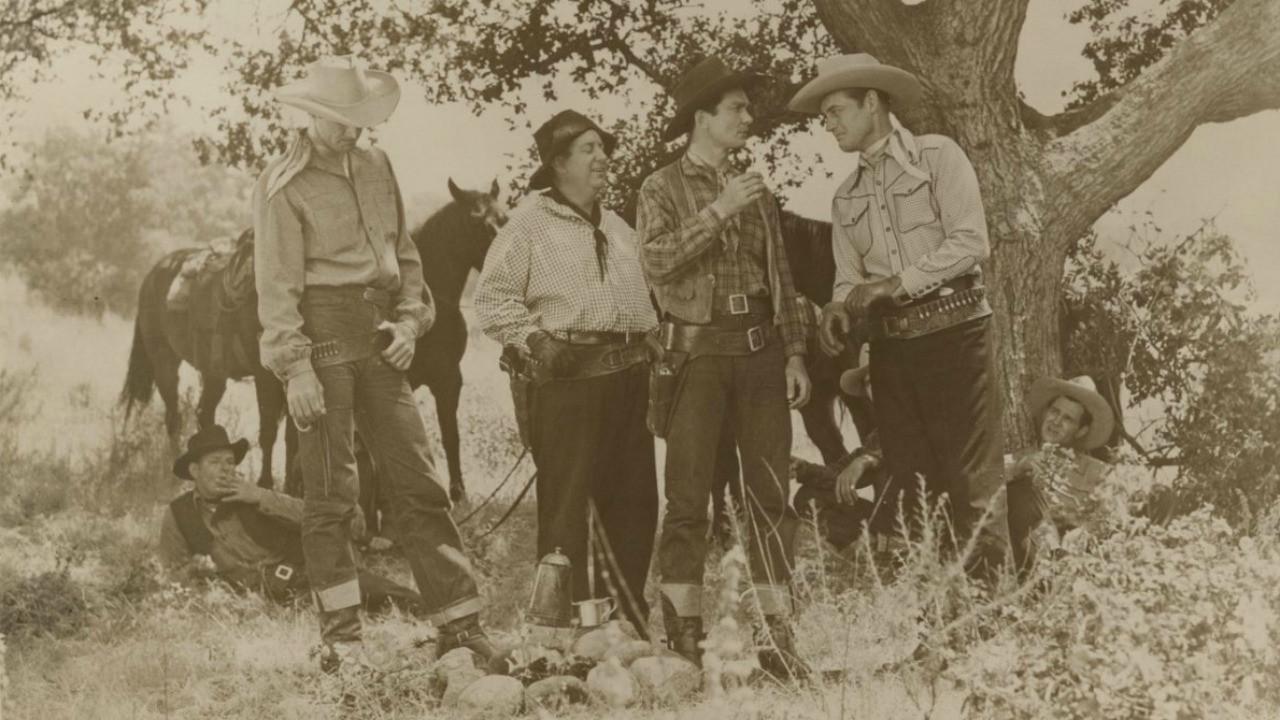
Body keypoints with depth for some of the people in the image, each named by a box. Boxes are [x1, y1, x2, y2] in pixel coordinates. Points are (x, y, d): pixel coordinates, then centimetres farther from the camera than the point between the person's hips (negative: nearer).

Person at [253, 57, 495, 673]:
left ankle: (459, 622, 9)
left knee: (416, 480, 5)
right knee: (331, 491, -1)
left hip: (378, 338, 6)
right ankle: (340, 640, 6)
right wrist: (295, 368, -17)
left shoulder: (377, 168, 13)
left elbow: (404, 255, 19)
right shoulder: (284, 185, -6)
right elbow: (276, 286, -11)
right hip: (323, 335, -6)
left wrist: (410, 320, 4)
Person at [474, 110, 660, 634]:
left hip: (629, 373, 7)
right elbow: (492, 298, -5)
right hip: (568, 375, -7)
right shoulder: (530, 222, -1)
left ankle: (629, 612, 18)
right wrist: (536, 341, -13)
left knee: (633, 500, 9)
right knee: (566, 502, -6)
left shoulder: (618, 228, 20)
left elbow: (645, 293, 29)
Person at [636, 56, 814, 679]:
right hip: (698, 350, -4)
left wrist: (794, 351, 9)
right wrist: (718, 212, -16)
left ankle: (777, 637, 7)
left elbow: (781, 277, 17)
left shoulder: (756, 191, 16)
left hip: (760, 348, 4)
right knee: (688, 497, -4)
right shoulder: (663, 189, 3)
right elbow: (656, 260, -13)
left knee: (772, 494, 2)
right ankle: (683, 639, 0)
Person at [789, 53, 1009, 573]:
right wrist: (840, 308, -9)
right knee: (910, 487, 5)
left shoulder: (936, 156, 0)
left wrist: (897, 283, -13)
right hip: (891, 346, 6)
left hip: (953, 331, -6)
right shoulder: (847, 197, 18)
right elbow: (848, 278, 14)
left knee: (973, 483, -8)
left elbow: (971, 242, -10)